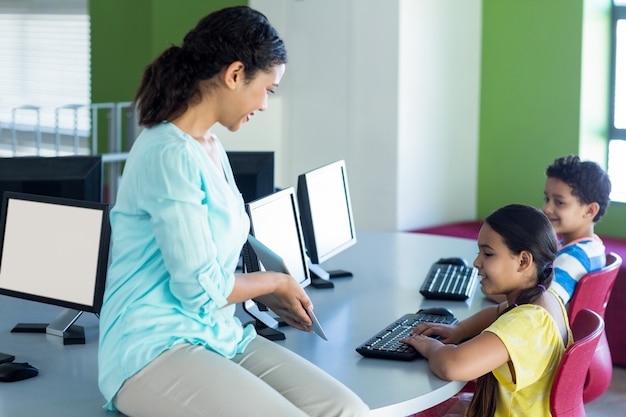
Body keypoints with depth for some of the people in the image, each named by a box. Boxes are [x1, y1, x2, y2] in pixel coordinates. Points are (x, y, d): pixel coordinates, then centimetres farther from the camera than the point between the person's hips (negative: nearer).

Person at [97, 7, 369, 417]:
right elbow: (200, 287, -16)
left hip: (220, 335, 9)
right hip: (155, 349, -9)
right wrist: (276, 281, 1)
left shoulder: (212, 148, 13)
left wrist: (268, 296, 16)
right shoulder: (170, 155, -17)